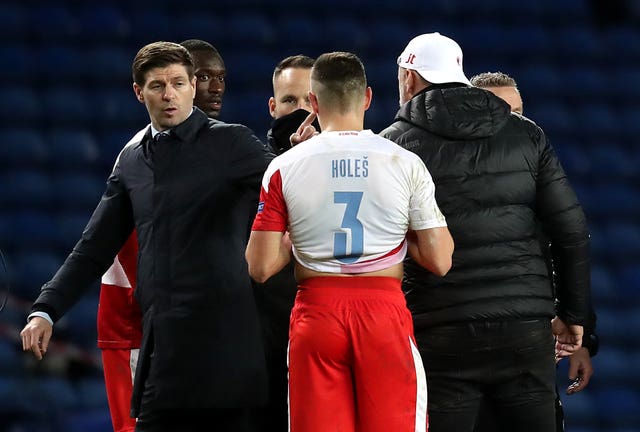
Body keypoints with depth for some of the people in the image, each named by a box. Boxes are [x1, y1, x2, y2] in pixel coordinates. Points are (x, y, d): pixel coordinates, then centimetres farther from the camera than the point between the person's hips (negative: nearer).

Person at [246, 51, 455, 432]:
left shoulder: (284, 168, 0)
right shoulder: (405, 163, -1)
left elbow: (260, 268, -2)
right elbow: (440, 261, -2)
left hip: (317, 312, 1)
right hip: (384, 308, -1)